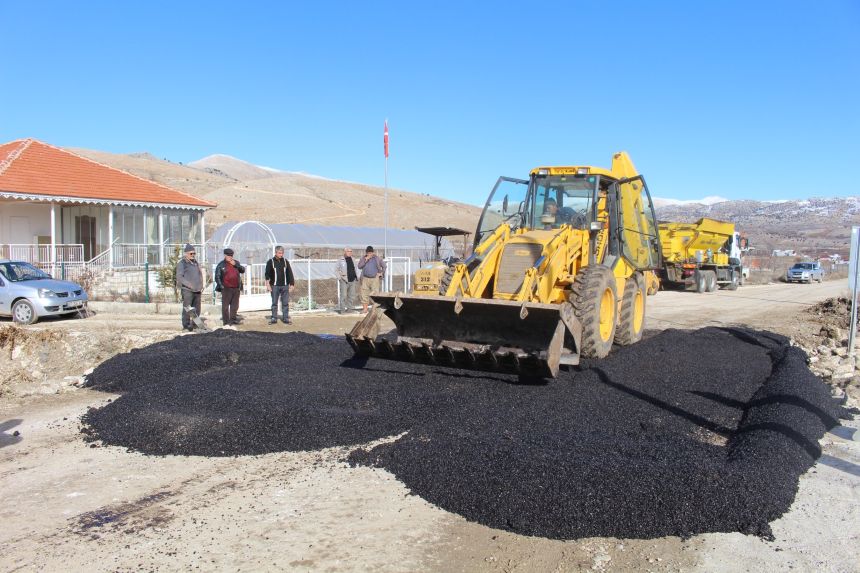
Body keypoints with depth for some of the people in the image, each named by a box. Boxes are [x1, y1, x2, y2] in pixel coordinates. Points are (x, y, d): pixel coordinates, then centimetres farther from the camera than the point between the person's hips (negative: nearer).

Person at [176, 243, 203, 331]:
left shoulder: (195, 262, 18)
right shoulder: (181, 263, -4)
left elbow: (200, 274, 24)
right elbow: (179, 277, -11)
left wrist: (201, 285, 11)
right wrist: (189, 285, -19)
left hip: (197, 290, 7)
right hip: (187, 290, -7)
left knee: (197, 309, 10)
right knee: (187, 308, -7)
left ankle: (194, 324, 19)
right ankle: (186, 326, -3)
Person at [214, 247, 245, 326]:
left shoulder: (236, 263, 14)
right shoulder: (221, 265, 1)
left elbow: (243, 270, 5)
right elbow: (217, 277, 0)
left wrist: (236, 265, -7)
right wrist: (221, 286, -8)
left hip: (236, 288, 5)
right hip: (226, 288, -5)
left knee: (235, 305, 10)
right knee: (225, 305, -5)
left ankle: (233, 319, 19)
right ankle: (226, 321, -3)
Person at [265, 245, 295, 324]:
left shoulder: (285, 261, 8)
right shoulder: (270, 262, 0)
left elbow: (290, 273, 10)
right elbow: (267, 274, 0)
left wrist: (292, 284, 6)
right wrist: (268, 285, -8)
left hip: (285, 286, 2)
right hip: (275, 286, -2)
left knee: (285, 303, 4)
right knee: (274, 303, 4)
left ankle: (286, 318, 10)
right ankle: (274, 318, 10)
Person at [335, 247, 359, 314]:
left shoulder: (353, 260, 14)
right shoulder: (341, 261, 0)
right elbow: (338, 270, 2)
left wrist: (357, 279, 16)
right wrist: (340, 278, -8)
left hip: (352, 281, 5)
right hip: (344, 281, -5)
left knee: (352, 296, 5)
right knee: (343, 295, -8)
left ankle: (349, 308, 14)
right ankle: (342, 309, -3)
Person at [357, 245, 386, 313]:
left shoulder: (377, 259, 4)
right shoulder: (364, 259, 8)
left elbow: (384, 266, 11)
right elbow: (359, 266, -7)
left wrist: (381, 273, 3)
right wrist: (366, 259, -12)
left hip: (374, 278, -2)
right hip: (365, 278, 2)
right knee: (364, 294, 2)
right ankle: (365, 308, 9)